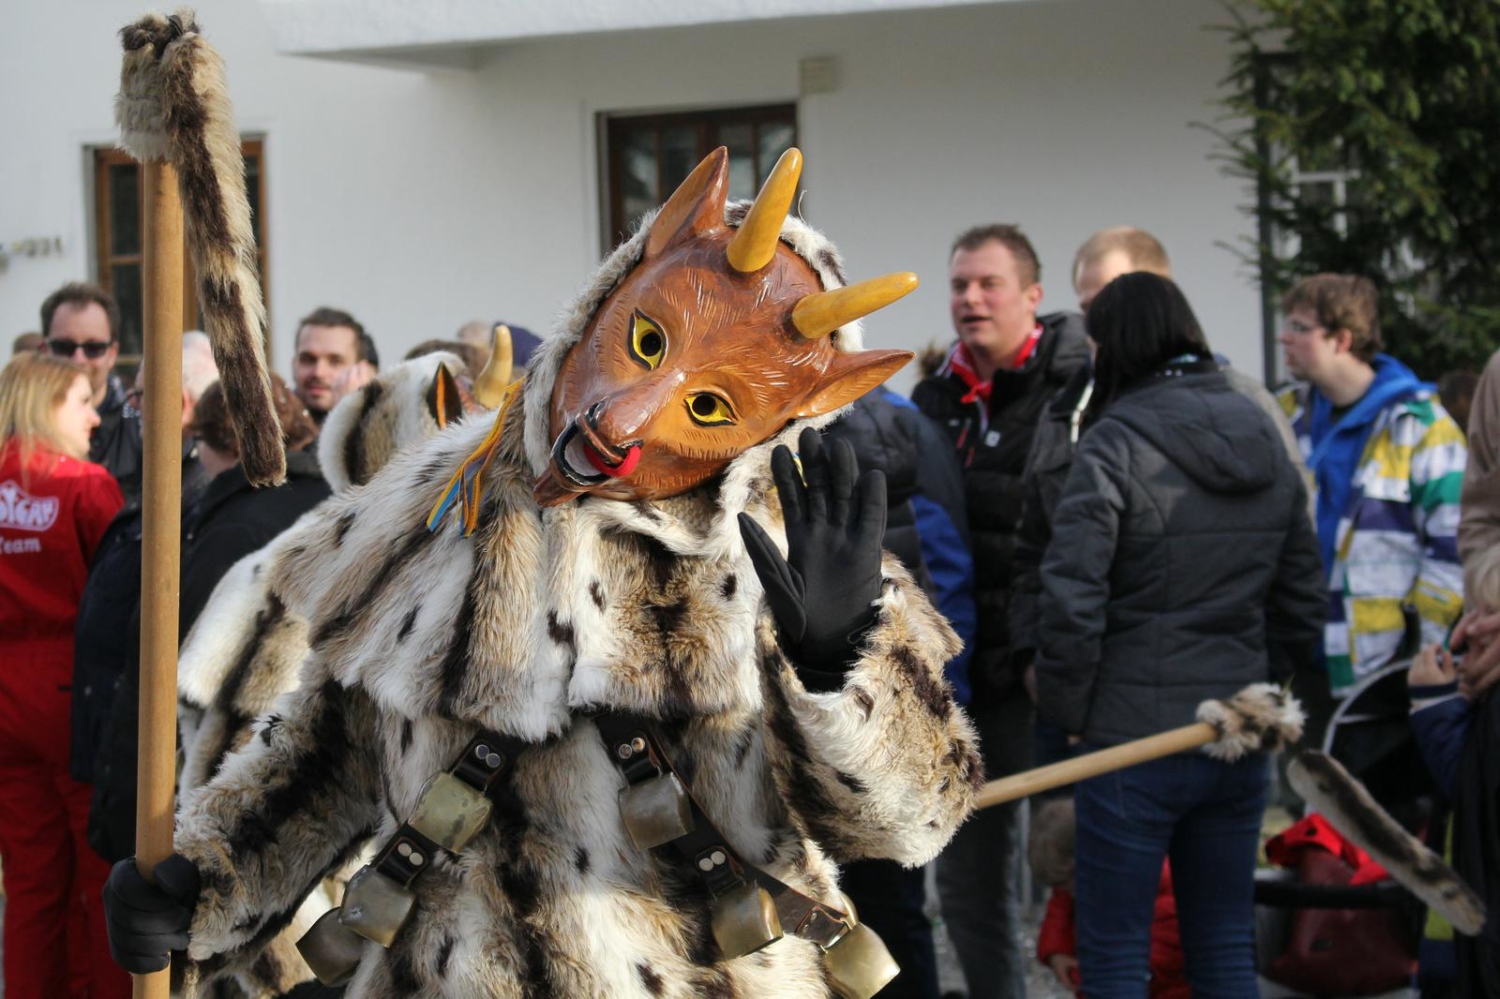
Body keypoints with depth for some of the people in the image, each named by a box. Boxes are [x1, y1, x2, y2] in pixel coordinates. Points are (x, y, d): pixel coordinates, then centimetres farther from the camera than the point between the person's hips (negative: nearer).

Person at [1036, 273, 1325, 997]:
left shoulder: (1115, 445, -11)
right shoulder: (1265, 444, 9)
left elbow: (1071, 603, -17)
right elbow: (1303, 605, 14)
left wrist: (1068, 711, -5)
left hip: (1133, 740, -6)